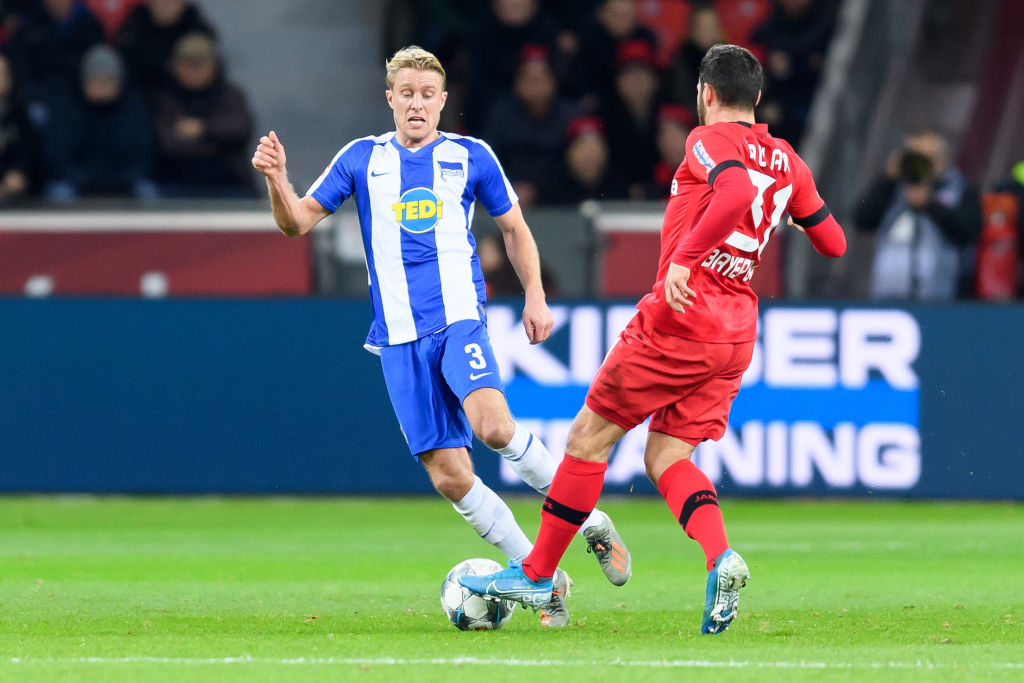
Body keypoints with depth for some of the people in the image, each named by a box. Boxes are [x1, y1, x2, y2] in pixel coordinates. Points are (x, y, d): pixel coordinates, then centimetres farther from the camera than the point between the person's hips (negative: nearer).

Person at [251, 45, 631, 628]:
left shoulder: (471, 158, 7)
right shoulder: (362, 159, 10)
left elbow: (514, 227, 18)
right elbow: (298, 221, 8)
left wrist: (535, 295, 6)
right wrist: (278, 179, -12)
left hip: (460, 318, -2)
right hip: (399, 338, 2)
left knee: (493, 424, -30)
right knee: (448, 475, -5)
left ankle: (590, 520, -11)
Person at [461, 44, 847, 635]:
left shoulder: (711, 141, -7)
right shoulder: (786, 161, 12)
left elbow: (736, 192, -29)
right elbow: (834, 242, 18)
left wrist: (683, 257, -31)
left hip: (681, 316, -7)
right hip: (737, 334, 7)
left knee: (589, 436, 4)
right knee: (667, 456, 9)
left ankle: (537, 575, 9)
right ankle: (721, 558, -18)